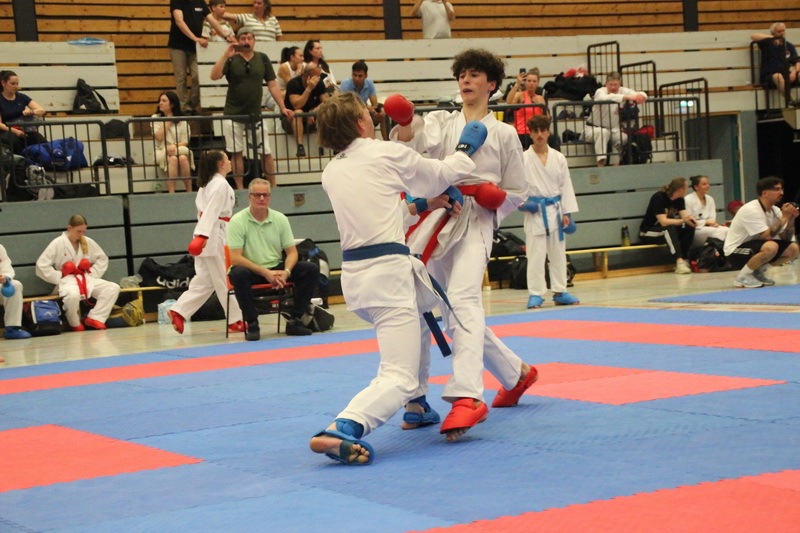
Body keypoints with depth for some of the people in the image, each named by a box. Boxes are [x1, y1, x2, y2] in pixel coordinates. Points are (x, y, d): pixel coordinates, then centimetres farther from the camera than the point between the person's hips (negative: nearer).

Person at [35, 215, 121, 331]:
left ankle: (95, 318, -18)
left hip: (86, 279, 5)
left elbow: (102, 259, 19)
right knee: (73, 295, -42)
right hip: (68, 281, -5)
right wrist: (59, 278, -10)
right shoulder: (58, 243, -4)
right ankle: (75, 325, -15)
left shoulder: (88, 242, 8)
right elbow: (42, 265, -7)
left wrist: (93, 274, 4)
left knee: (113, 288, -16)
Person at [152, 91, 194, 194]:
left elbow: (185, 141, 2)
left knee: (183, 158, -35)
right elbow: (159, 137, -5)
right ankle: (171, 193, -41)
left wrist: (175, 146, -18)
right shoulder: (155, 118, 9)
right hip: (161, 151, -1)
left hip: (179, 149, 1)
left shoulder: (182, 121, 9)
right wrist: (168, 121, -3)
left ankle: (189, 192, -30)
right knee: (173, 159, -35)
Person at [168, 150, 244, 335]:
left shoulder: (208, 183, 17)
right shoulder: (220, 184, -12)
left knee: (205, 280, 10)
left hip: (206, 235, 9)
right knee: (225, 280, -2)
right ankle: (235, 320, 5)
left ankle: (179, 312, 2)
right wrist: (203, 235, -29)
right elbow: (211, 211, -22)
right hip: (215, 236, -9)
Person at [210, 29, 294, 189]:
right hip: (233, 114, -1)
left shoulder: (262, 59, 4)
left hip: (255, 114, 1)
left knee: (266, 152, 1)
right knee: (236, 153, 3)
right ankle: (240, 189, 12)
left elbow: (272, 85, 6)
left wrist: (283, 107, 0)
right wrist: (225, 55, -24)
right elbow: (214, 76, -16)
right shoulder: (231, 59, -2)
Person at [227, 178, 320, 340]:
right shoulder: (238, 221, -9)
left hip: (276, 269, 4)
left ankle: (294, 320, -10)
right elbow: (235, 258, -16)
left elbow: (292, 252, 4)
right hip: (251, 271, -4)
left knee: (312, 269, -15)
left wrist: (286, 272, -18)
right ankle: (251, 324, -23)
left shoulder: (280, 219, 3)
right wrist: (265, 273, -24)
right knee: (238, 274, -39)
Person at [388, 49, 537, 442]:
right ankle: (516, 374, 34)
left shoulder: (503, 134, 10)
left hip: (475, 225, -4)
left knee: (462, 300, -28)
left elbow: (517, 194, 14)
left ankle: (467, 398, -42)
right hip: (436, 223, 5)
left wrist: (489, 194, -7)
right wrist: (404, 122, -30)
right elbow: (414, 141, -9)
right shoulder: (440, 122, 15)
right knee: (456, 317, 11)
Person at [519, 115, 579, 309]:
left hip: (555, 210, 3)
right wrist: (521, 202, -16)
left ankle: (560, 292, 17)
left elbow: (565, 185, 6)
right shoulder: (523, 158, -2)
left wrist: (567, 212, 2)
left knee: (558, 253, 8)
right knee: (535, 254, -5)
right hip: (534, 212, -3)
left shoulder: (558, 158, 6)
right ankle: (535, 294, 1)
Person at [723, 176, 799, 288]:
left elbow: (786, 238, 3)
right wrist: (784, 217, -22)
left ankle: (759, 271, 8)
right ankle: (743, 276, -14)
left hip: (755, 248, 9)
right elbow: (767, 236, -30)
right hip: (735, 253, -9)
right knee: (771, 247, -34)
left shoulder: (775, 210, 3)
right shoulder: (751, 210, -22)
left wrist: (791, 219, -12)